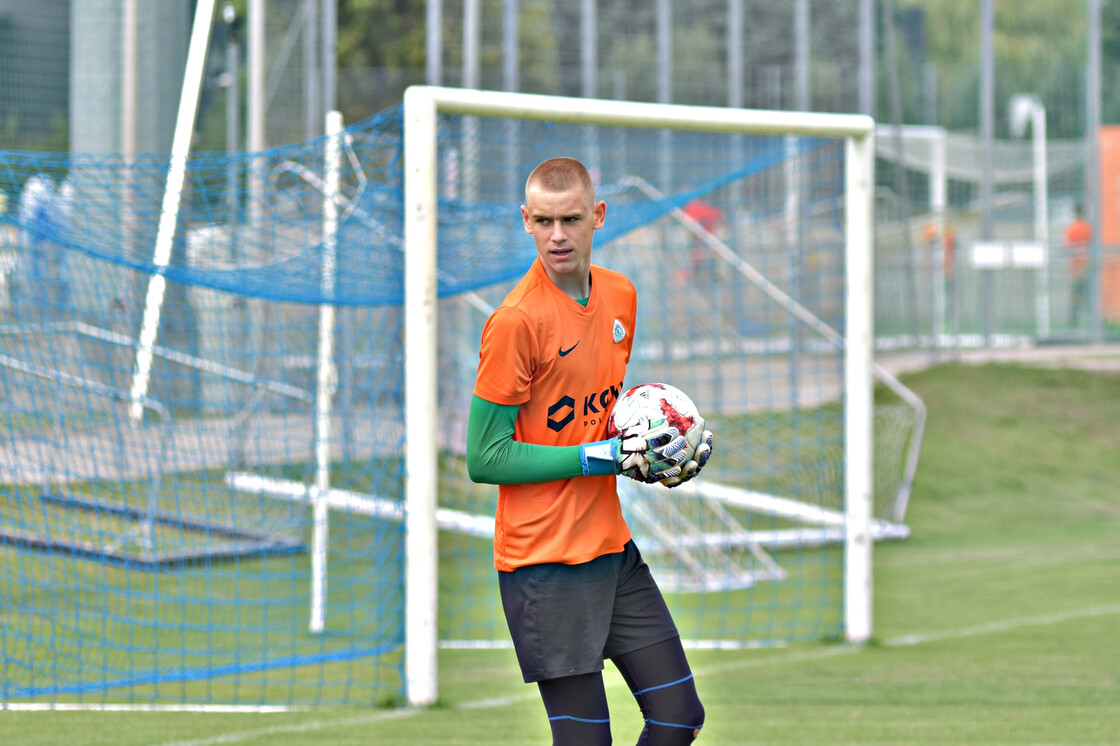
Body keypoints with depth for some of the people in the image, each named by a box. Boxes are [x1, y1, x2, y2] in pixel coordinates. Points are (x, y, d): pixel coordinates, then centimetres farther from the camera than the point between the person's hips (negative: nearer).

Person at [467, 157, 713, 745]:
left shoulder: (621, 296, 8)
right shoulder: (515, 321, -15)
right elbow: (485, 459, -15)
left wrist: (664, 446, 4)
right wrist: (604, 457, -18)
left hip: (613, 551, 7)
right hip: (545, 564, -7)